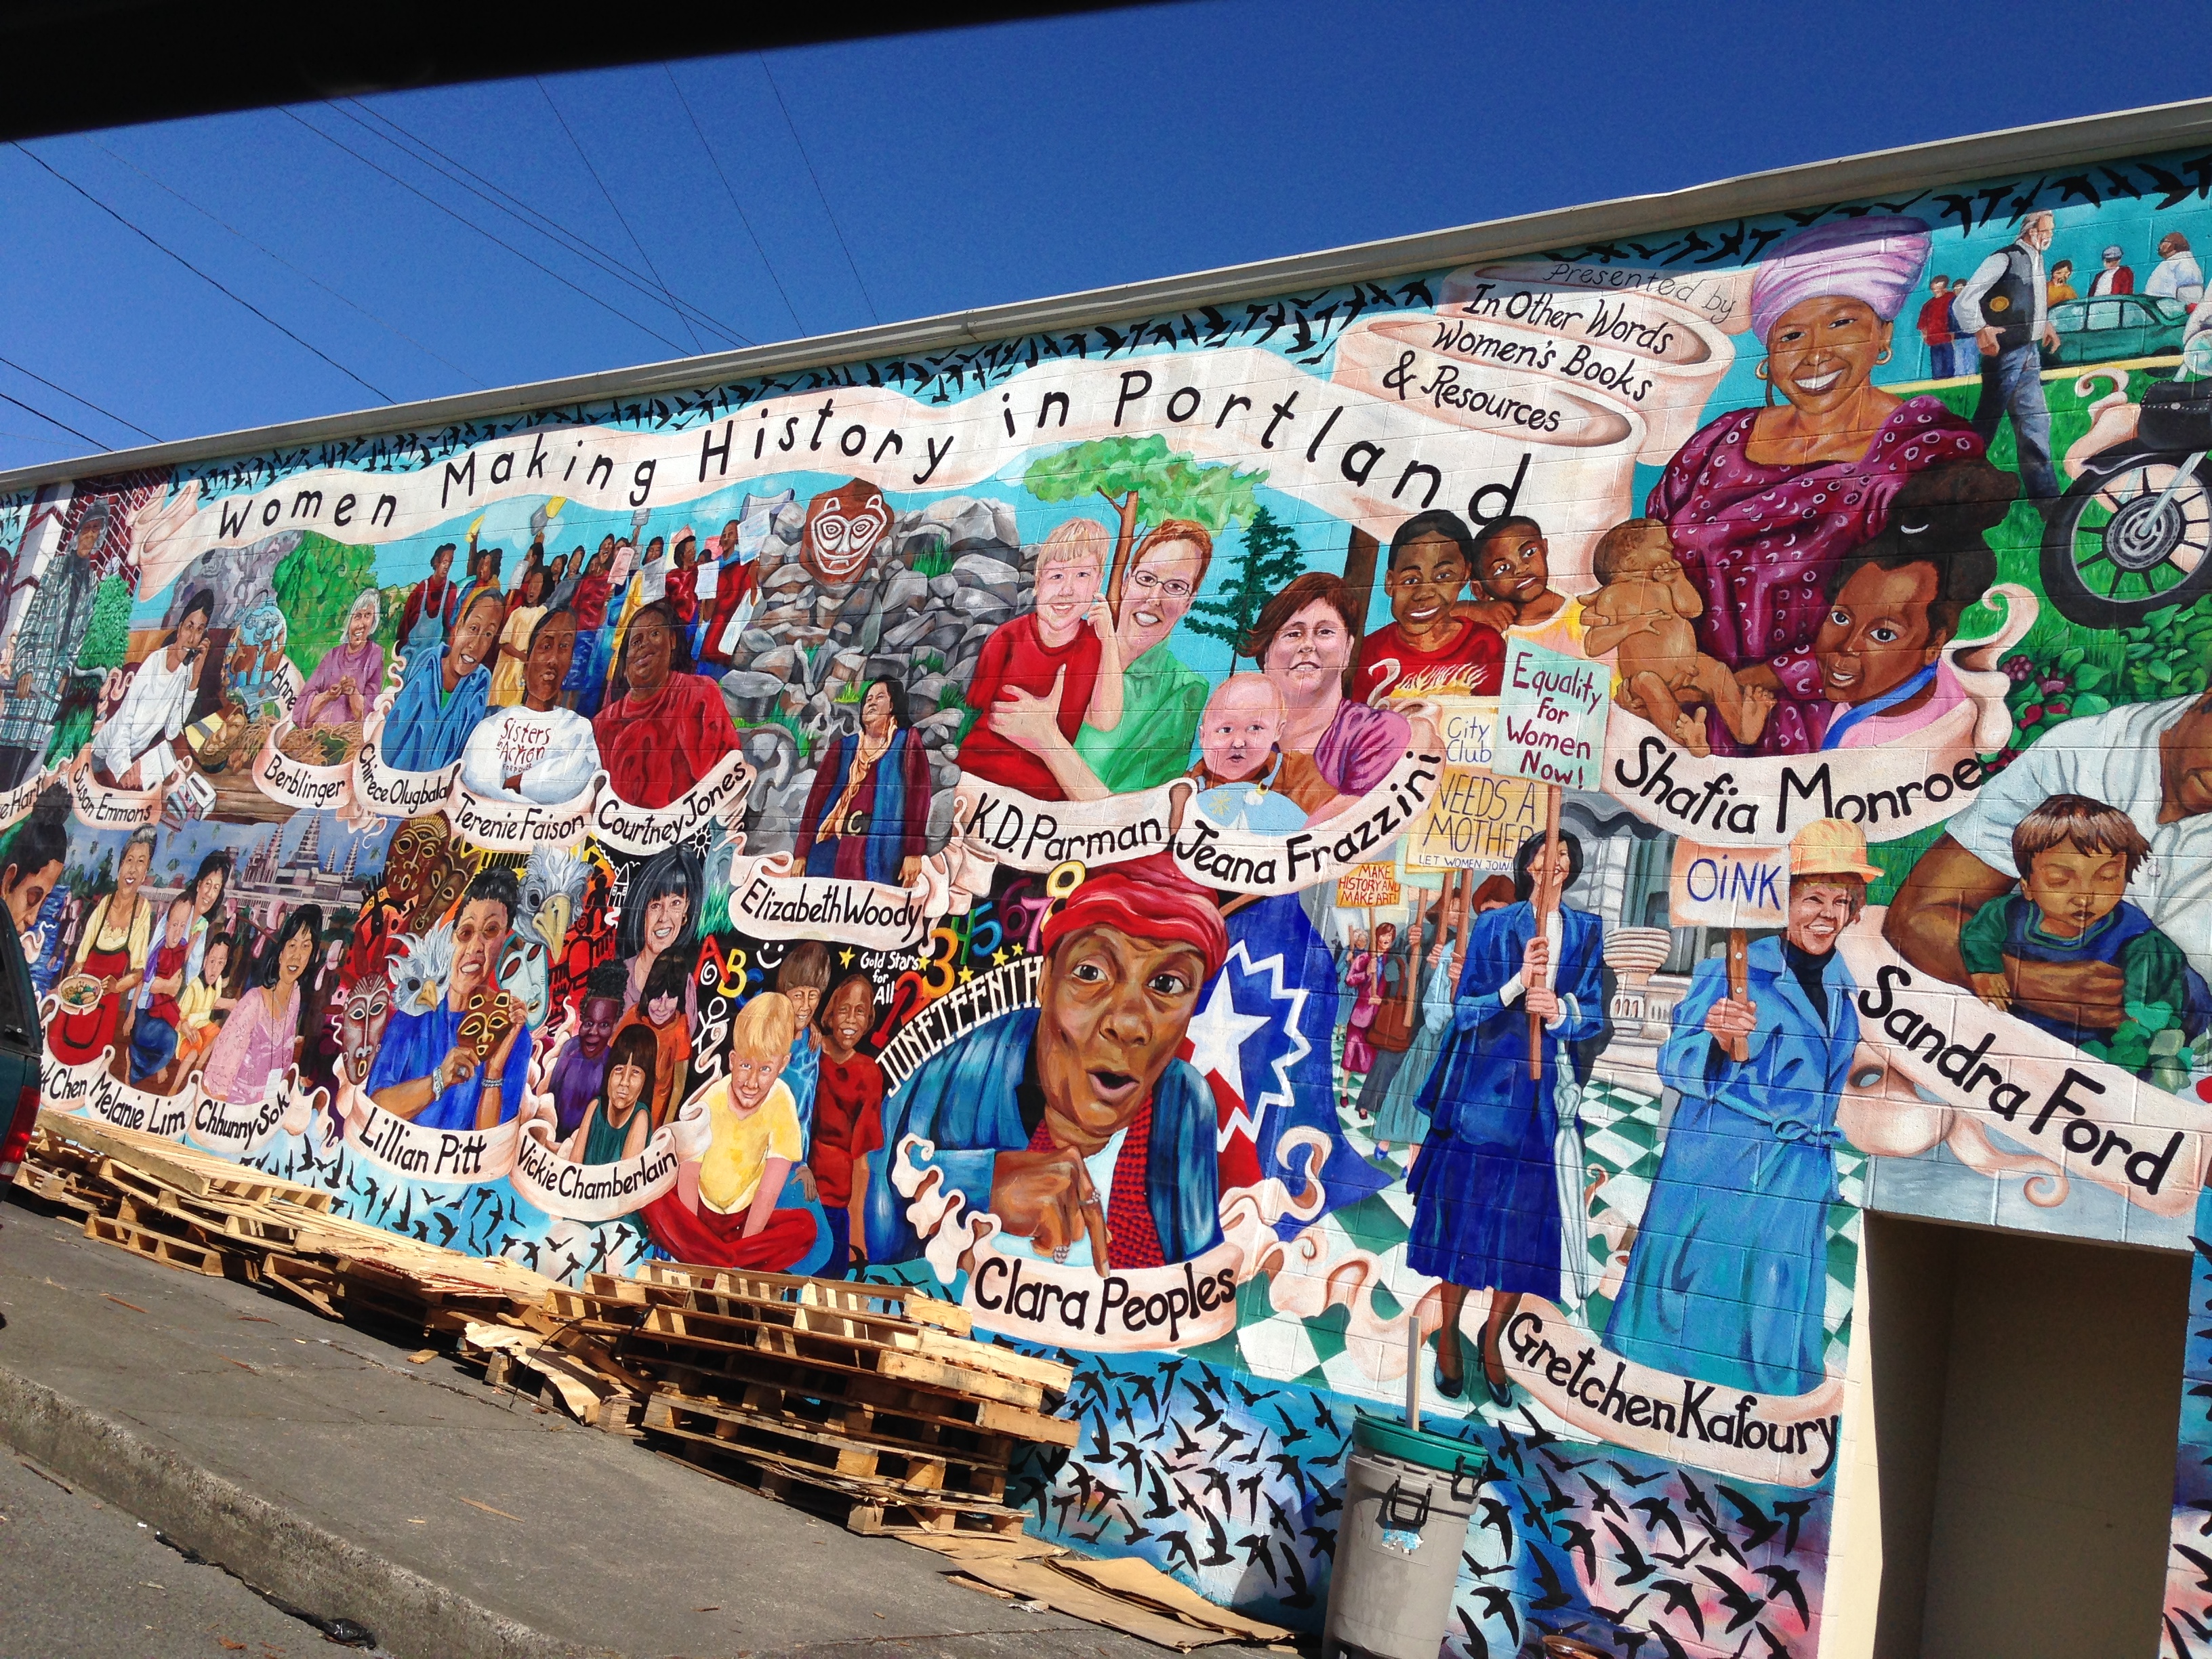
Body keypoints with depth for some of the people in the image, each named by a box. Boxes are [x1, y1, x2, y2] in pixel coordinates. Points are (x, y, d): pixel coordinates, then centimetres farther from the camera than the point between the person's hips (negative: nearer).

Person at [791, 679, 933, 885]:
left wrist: (913, 853, -13)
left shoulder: (907, 742, 9)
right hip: (835, 850, 3)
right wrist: (801, 852, 3)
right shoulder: (842, 746, 19)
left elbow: (918, 796, -2)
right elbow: (818, 796, 12)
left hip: (881, 851, -3)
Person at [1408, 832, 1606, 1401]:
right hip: (1486, 1083, -2)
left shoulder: (1587, 931, 9)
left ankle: (1492, 1338, 20)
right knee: (1467, 1208, -1)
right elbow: (1463, 1011, -2)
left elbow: (1593, 1015, 2)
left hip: (1548, 1092, 2)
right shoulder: (1493, 926, 3)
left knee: (1529, 1221, 2)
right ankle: (1448, 1333, 16)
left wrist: (1559, 1012, -20)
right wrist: (1518, 983, -18)